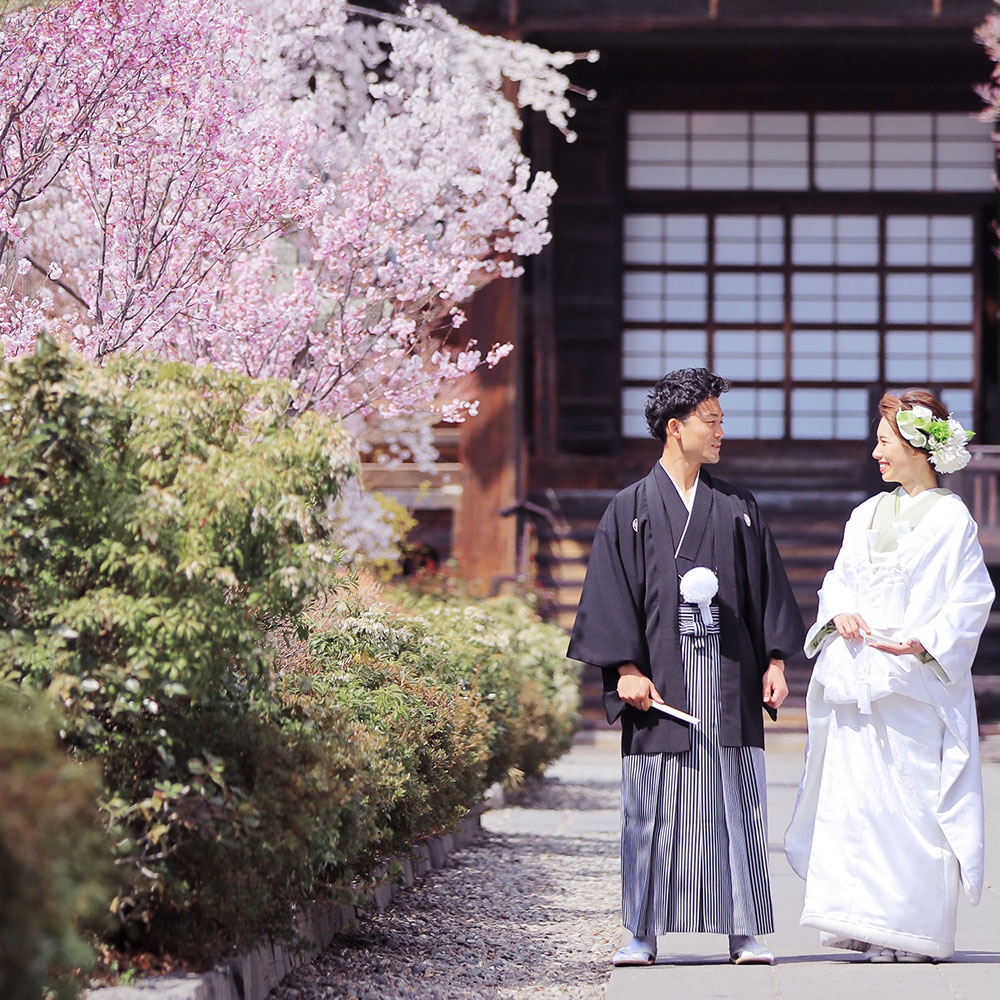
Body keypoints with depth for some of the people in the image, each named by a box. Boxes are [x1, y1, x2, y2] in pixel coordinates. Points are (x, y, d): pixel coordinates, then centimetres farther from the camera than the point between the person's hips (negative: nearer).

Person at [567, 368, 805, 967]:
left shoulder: (739, 509, 13)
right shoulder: (631, 510, 5)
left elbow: (769, 588, 13)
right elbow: (611, 595, 0)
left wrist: (775, 661, 3)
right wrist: (626, 668, -10)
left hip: (729, 677, 2)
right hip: (660, 680, -2)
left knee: (735, 805, 0)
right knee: (654, 810, -2)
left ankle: (744, 931, 4)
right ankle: (645, 933, 4)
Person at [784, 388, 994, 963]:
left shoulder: (951, 519, -2)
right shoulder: (867, 515, 16)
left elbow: (971, 599, -6)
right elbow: (841, 578, 19)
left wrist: (924, 642, -18)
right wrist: (840, 611, -3)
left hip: (915, 679, -6)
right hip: (856, 674, 6)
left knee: (912, 800, -6)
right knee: (854, 794, 2)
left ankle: (915, 930, 0)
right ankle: (866, 921, 8)